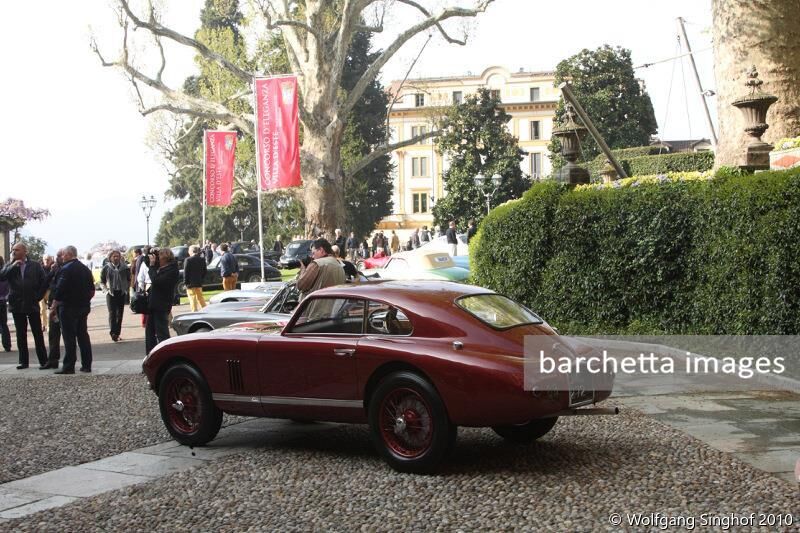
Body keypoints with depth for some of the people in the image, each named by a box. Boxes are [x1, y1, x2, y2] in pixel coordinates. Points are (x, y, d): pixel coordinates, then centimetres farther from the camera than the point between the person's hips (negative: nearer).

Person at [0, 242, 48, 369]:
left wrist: (37, 297, -5)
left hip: (32, 304, -3)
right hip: (17, 305, 3)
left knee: (38, 334, 0)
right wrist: (12, 266, -16)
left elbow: (43, 282, 2)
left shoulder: (35, 266, 1)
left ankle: (43, 361, 3)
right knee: (21, 335, 8)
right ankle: (23, 361, 14)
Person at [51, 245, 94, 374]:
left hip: (68, 308, -7)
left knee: (69, 338, -5)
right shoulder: (85, 269, 11)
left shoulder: (66, 269, -13)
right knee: (83, 335, 11)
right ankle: (86, 365, 12)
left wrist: (54, 307, -11)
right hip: (83, 307, 7)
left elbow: (59, 291, -16)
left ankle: (69, 367, -4)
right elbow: (92, 290, 14)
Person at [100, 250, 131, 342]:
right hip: (111, 294, -2)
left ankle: (117, 333, 13)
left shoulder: (124, 268, 3)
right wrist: (106, 290, -3)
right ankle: (112, 332, -18)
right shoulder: (106, 268, 0)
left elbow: (129, 280, 16)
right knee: (112, 313, -12)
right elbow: (102, 282, 9)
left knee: (120, 314, 5)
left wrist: (126, 289, 5)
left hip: (122, 293, 2)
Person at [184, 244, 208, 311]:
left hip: (191, 283, -6)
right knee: (200, 298, 18)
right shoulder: (202, 259, 4)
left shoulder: (188, 260, -14)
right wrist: (201, 279, 14)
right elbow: (205, 271, 9)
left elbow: (185, 272, -12)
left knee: (192, 299, -1)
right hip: (199, 283, 6)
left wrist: (186, 282, -5)